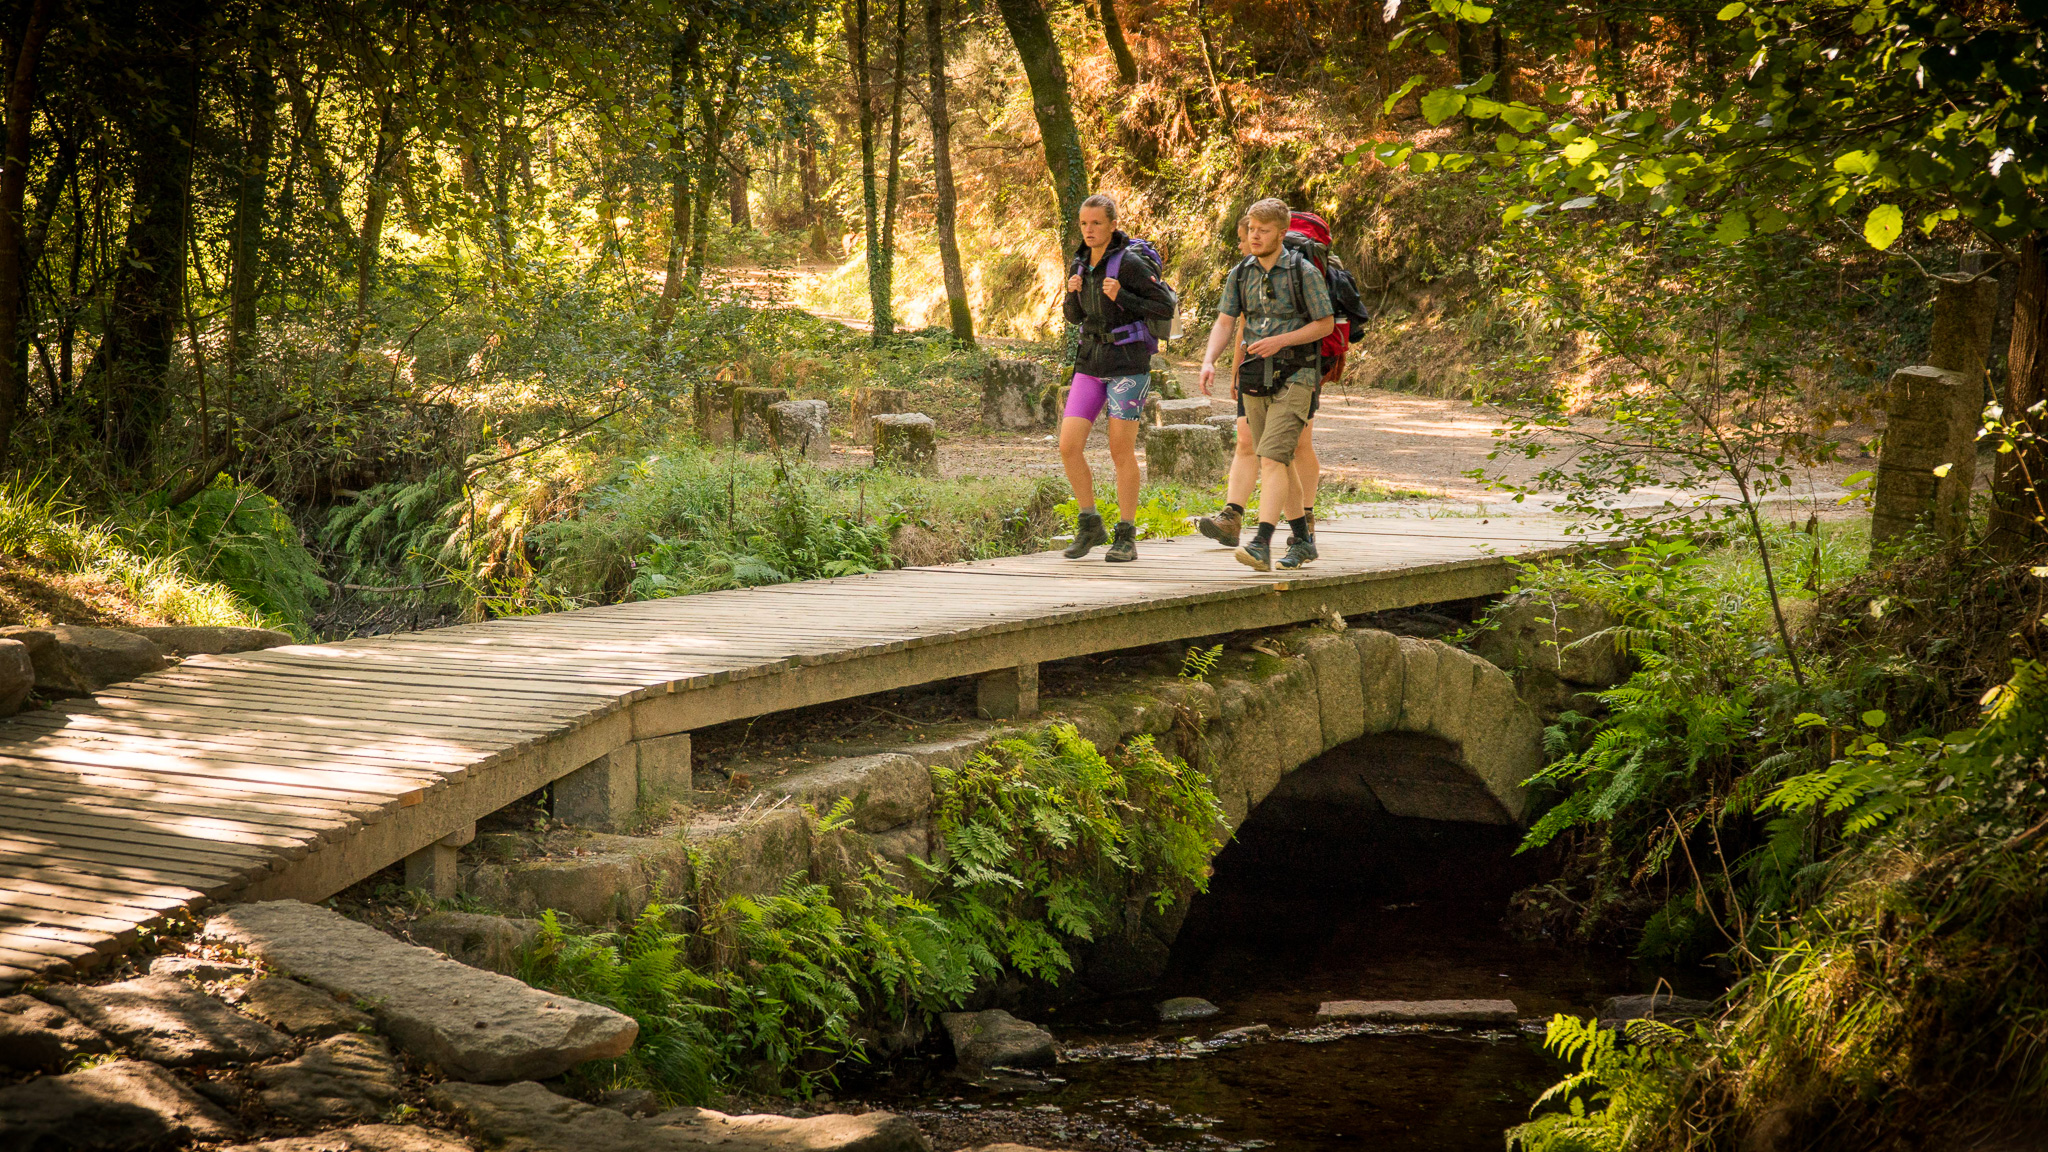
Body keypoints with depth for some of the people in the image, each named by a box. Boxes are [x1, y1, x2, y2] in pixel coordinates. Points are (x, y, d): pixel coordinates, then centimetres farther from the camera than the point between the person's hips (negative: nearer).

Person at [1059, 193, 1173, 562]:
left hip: (1128, 363, -6)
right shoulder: (1082, 263, 8)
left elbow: (1165, 308, -10)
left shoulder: (1129, 263, -12)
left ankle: (1126, 537, 8)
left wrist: (1121, 297, -21)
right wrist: (1072, 292, -3)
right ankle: (1090, 525, 11)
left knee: (1121, 451, -2)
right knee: (1069, 446, -4)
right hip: (1091, 364, 6)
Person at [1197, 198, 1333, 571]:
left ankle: (1261, 545, -28)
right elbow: (1224, 322, 2)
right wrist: (1209, 361, -16)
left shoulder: (1303, 272, -7)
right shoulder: (1240, 274, 7)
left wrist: (1280, 341, -17)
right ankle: (1302, 541, 26)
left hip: (1293, 377, -6)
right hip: (1255, 379, 6)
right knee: (1281, 462, 13)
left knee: (1272, 458, -20)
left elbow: (1326, 324, -5)